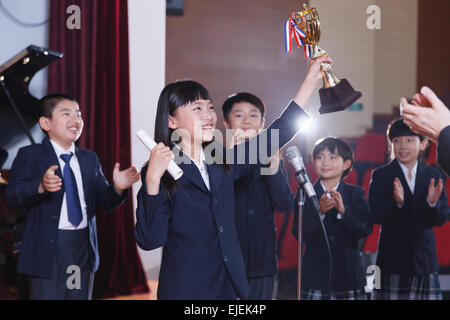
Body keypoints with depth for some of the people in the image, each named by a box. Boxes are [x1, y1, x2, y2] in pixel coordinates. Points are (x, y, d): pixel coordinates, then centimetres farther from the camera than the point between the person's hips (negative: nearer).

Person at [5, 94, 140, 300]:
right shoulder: (29, 156, -3)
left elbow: (104, 201, 10)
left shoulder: (89, 159, 14)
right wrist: (41, 186, -35)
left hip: (84, 248, 5)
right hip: (49, 249, -5)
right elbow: (13, 196, -15)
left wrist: (117, 188, -13)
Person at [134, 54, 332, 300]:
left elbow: (273, 137, 13)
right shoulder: (161, 173, -9)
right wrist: (153, 179, -26)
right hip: (185, 289, -5)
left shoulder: (221, 164, 8)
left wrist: (311, 80, 12)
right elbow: (149, 240, -17)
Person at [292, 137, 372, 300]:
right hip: (315, 277, -1)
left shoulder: (356, 194, 6)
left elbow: (366, 229, -6)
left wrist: (343, 210, -19)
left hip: (349, 275, 1)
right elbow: (299, 233, -6)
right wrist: (319, 212, -20)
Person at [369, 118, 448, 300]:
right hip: (392, 259, -2)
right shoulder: (381, 176, 0)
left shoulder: (433, 176, 6)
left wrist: (433, 202, -19)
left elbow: (440, 220, 2)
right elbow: (377, 216, -9)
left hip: (424, 259, 2)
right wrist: (397, 202, -28)